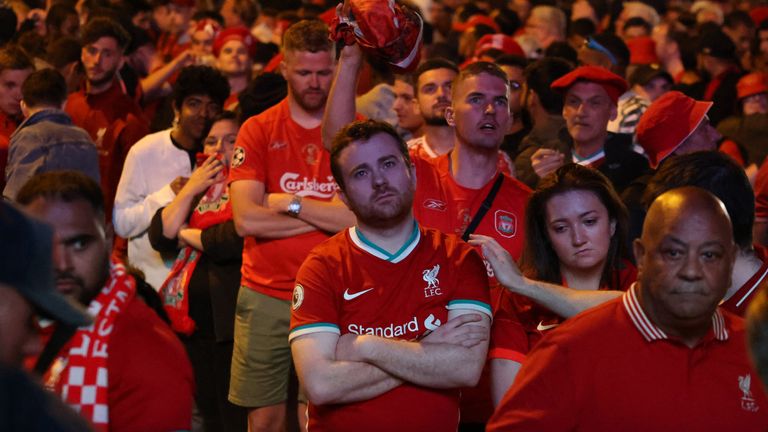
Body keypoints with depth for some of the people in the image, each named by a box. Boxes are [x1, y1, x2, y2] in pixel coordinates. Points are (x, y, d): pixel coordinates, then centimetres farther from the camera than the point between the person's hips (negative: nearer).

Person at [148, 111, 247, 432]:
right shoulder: (200, 187, 18)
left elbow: (232, 240, -22)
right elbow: (160, 236, 10)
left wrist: (186, 234, -2)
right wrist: (190, 190, -1)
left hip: (230, 319, -8)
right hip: (194, 319, 8)